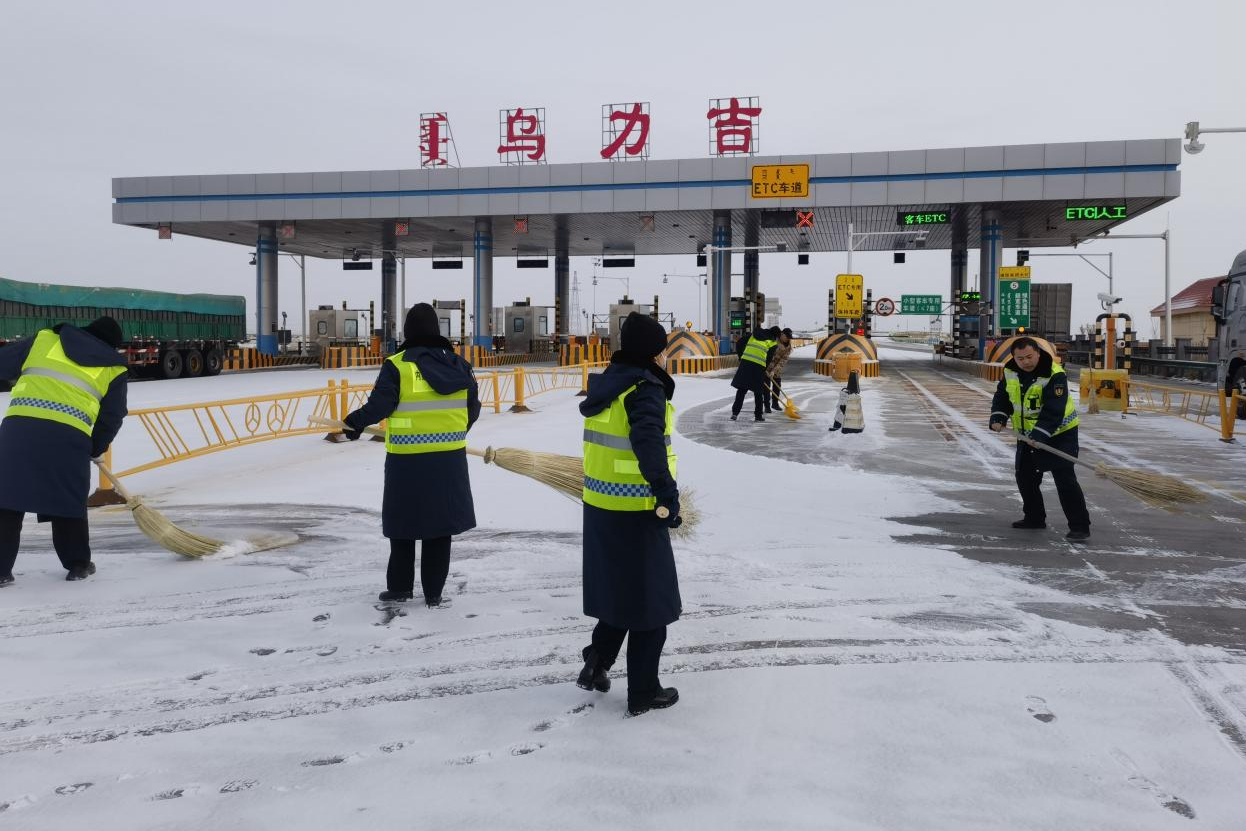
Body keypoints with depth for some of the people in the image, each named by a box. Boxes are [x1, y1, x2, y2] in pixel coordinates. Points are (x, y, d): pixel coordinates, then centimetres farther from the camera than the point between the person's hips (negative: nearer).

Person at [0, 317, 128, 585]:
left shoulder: (44, 340, 19)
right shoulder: (113, 369, 16)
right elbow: (112, 418, 19)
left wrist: (22, 379, 41)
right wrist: (96, 449, 34)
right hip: (69, 437, -1)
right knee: (69, 501, 15)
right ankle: (78, 564, 21)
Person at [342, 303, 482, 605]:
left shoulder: (397, 366, -8)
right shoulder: (457, 364, 3)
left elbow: (379, 405, -13)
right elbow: (473, 408, 7)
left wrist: (354, 422, 6)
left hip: (407, 459, -3)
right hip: (449, 457, 3)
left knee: (403, 522, 14)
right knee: (440, 524, 11)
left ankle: (400, 586, 23)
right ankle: (433, 593, 14)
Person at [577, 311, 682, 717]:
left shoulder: (607, 383, 8)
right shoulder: (645, 390, -16)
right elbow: (648, 442, -31)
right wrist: (667, 493, -31)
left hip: (599, 505, 8)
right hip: (635, 512, -8)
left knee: (616, 588, 25)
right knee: (649, 600, 7)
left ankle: (596, 664, 27)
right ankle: (643, 692, 16)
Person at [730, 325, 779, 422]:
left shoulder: (754, 334, 23)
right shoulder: (773, 343, 12)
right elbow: (769, 358, 8)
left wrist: (741, 358, 26)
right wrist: (764, 371, 19)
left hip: (745, 362, 3)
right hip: (759, 365, -3)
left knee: (741, 389, 10)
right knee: (758, 392, 10)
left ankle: (735, 412, 7)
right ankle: (758, 416, 15)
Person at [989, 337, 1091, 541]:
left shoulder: (1054, 375, -25)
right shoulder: (1010, 372, -4)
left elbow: (1053, 410, -31)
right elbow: (1002, 395, 8)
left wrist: (1040, 433, -39)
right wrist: (998, 417, -9)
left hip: (1059, 433, -7)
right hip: (1027, 435, 7)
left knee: (1065, 479, -14)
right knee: (1025, 477, 14)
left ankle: (1079, 526, -10)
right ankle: (1034, 518, 30)